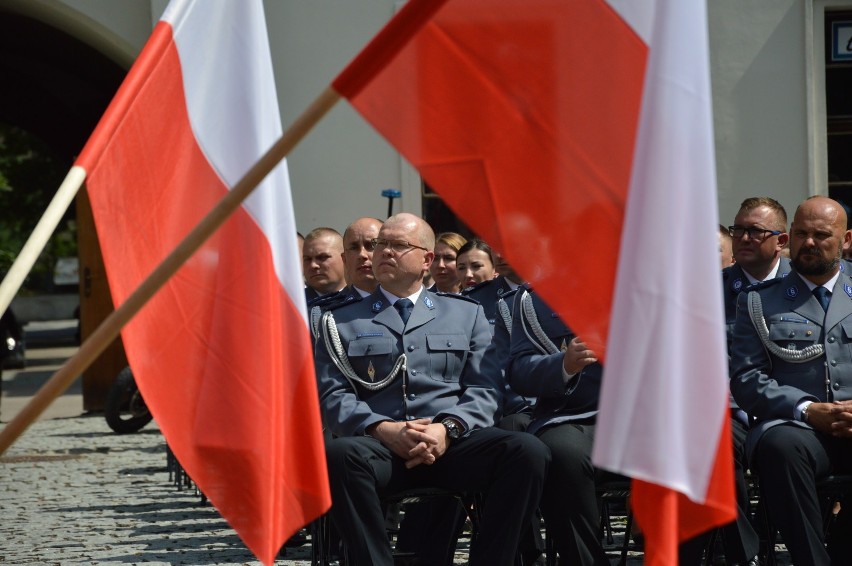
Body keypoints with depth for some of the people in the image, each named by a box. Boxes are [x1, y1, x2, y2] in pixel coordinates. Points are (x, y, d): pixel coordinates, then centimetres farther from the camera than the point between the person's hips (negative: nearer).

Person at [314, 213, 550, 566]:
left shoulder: (466, 315, 23)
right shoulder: (342, 322, 20)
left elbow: (484, 389, 11)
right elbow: (332, 397, 8)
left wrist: (447, 429, -10)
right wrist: (383, 429, -11)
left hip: (453, 442, 1)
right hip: (379, 444, -1)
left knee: (529, 452, -29)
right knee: (339, 455, -38)